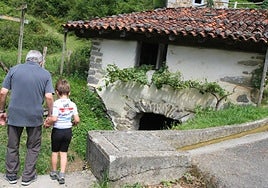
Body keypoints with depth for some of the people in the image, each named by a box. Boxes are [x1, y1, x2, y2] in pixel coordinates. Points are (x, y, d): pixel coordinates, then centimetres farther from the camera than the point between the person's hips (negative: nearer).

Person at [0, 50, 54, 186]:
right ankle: (27, 177, 22)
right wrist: (50, 115, 1)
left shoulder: (14, 69, 2)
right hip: (35, 116, -1)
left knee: (12, 146, 17)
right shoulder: (45, 74, 0)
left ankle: (11, 175, 29)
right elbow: (49, 97, -9)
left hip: (14, 114, 1)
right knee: (33, 147, 16)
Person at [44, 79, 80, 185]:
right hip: (68, 131, 3)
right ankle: (62, 175, 10)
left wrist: (47, 123, -5)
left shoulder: (56, 103, -17)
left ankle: (54, 173, 30)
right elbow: (77, 120, -6)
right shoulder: (72, 104, -4)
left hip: (57, 131, -3)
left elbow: (54, 119, -24)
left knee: (55, 152, 15)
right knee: (64, 153, 12)